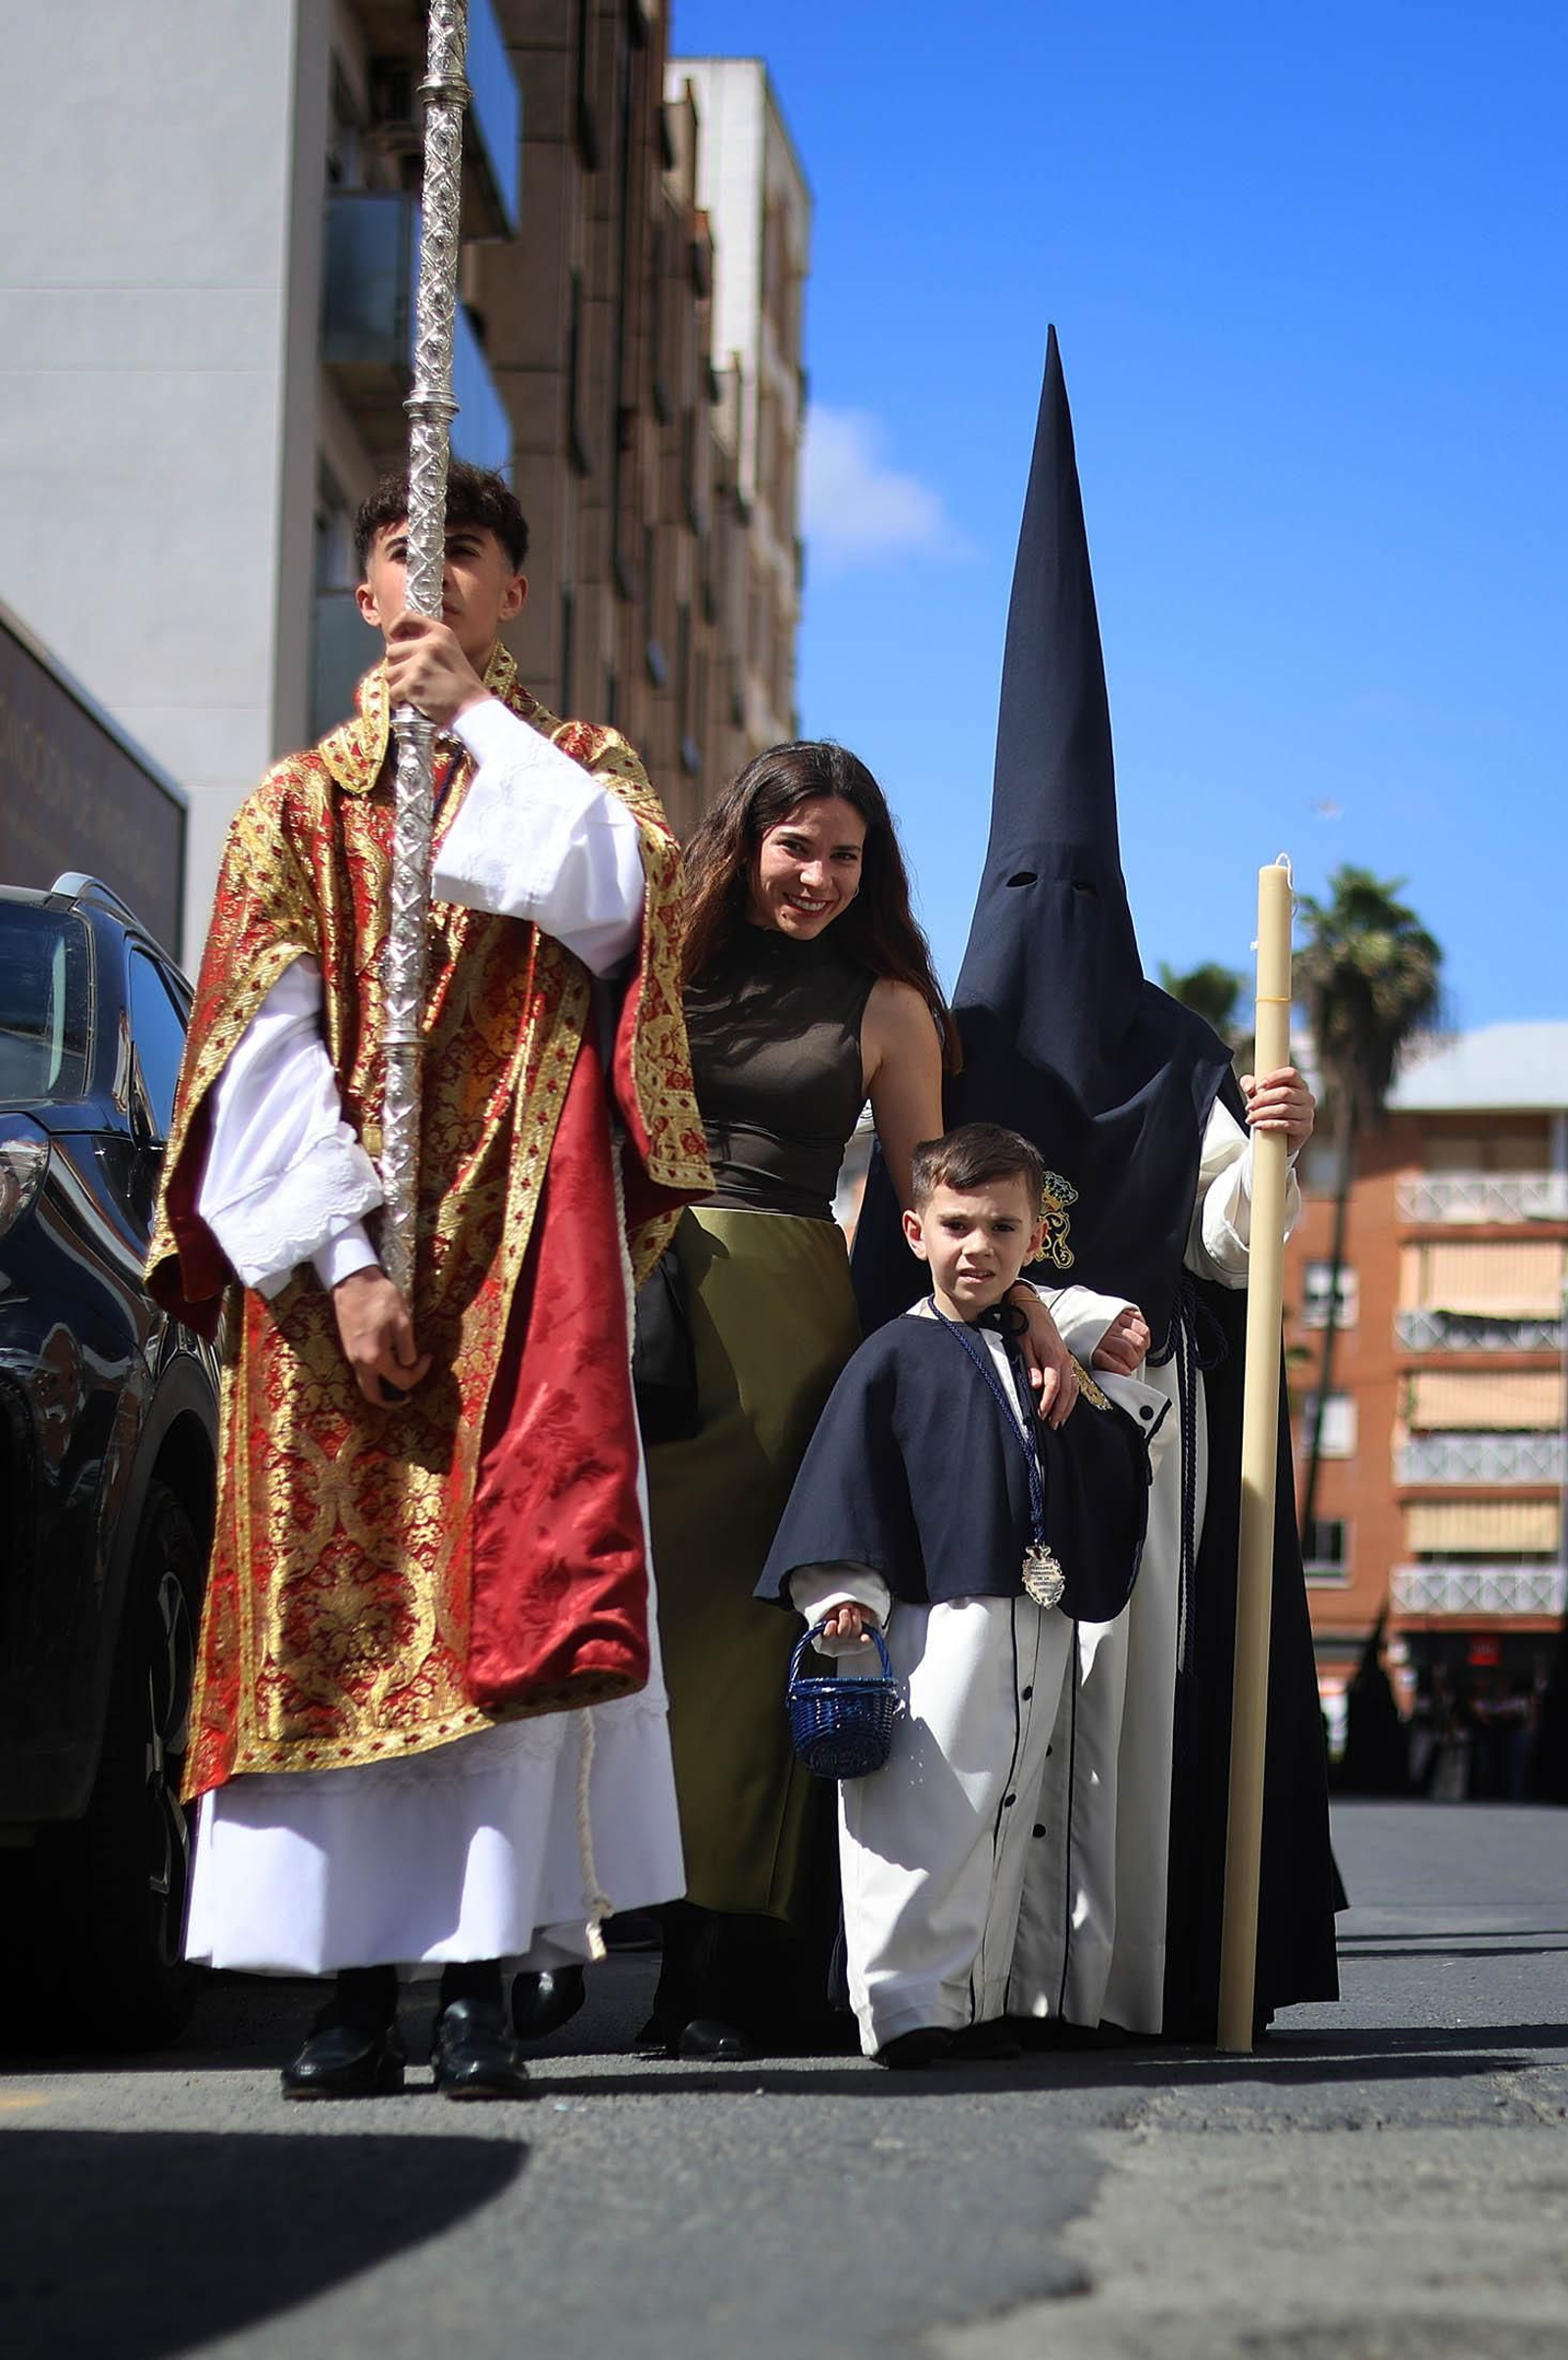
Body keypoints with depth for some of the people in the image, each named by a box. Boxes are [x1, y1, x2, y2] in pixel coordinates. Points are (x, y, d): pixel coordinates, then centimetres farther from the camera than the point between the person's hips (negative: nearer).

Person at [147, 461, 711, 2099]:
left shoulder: (573, 771, 15)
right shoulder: (301, 801, 14)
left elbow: (608, 908, -10)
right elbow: (269, 1045, 2)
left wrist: (480, 720, -6)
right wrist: (345, 1255, -10)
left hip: (524, 1249, -1)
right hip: (331, 1252, 1)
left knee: (510, 1586, -11)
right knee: (333, 1602, -4)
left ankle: (480, 1977, -10)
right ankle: (354, 1988, -2)